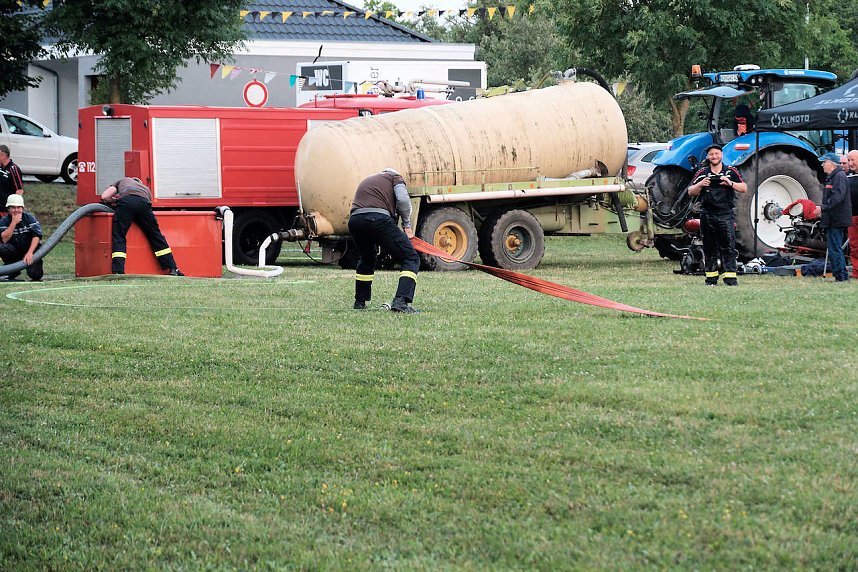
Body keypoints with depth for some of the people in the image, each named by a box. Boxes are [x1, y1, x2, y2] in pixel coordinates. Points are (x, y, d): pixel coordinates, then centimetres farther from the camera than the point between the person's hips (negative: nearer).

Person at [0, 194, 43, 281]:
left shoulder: (29, 218, -6)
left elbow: (36, 236, -14)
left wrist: (30, 253, -27)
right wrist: (14, 223, -25)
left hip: (30, 249, -2)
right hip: (14, 250, 2)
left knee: (35, 274, -23)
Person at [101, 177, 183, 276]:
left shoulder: (122, 181, 38)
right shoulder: (146, 189, 44)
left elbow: (104, 197, 26)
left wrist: (115, 201, 46)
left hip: (126, 201, -2)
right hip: (143, 203, 2)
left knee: (118, 238, 2)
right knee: (155, 236, 15)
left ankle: (118, 272, -13)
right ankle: (173, 270, 17)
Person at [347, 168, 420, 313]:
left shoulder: (365, 181, 38)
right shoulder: (394, 177, 21)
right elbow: (403, 200, 1)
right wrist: (406, 226, 12)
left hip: (354, 221, 6)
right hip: (379, 218, -6)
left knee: (367, 259, 35)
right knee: (411, 259, 1)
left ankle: (360, 302, 39)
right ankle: (401, 301, -17)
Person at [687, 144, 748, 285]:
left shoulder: (730, 172, 7)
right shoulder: (702, 173, 10)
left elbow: (744, 188, 2)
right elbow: (691, 192, 7)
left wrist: (731, 183, -16)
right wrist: (700, 185, -13)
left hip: (726, 215, -2)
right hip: (707, 214, 2)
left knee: (728, 247, -8)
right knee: (709, 248, 6)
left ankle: (730, 277, -10)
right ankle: (711, 278, 11)